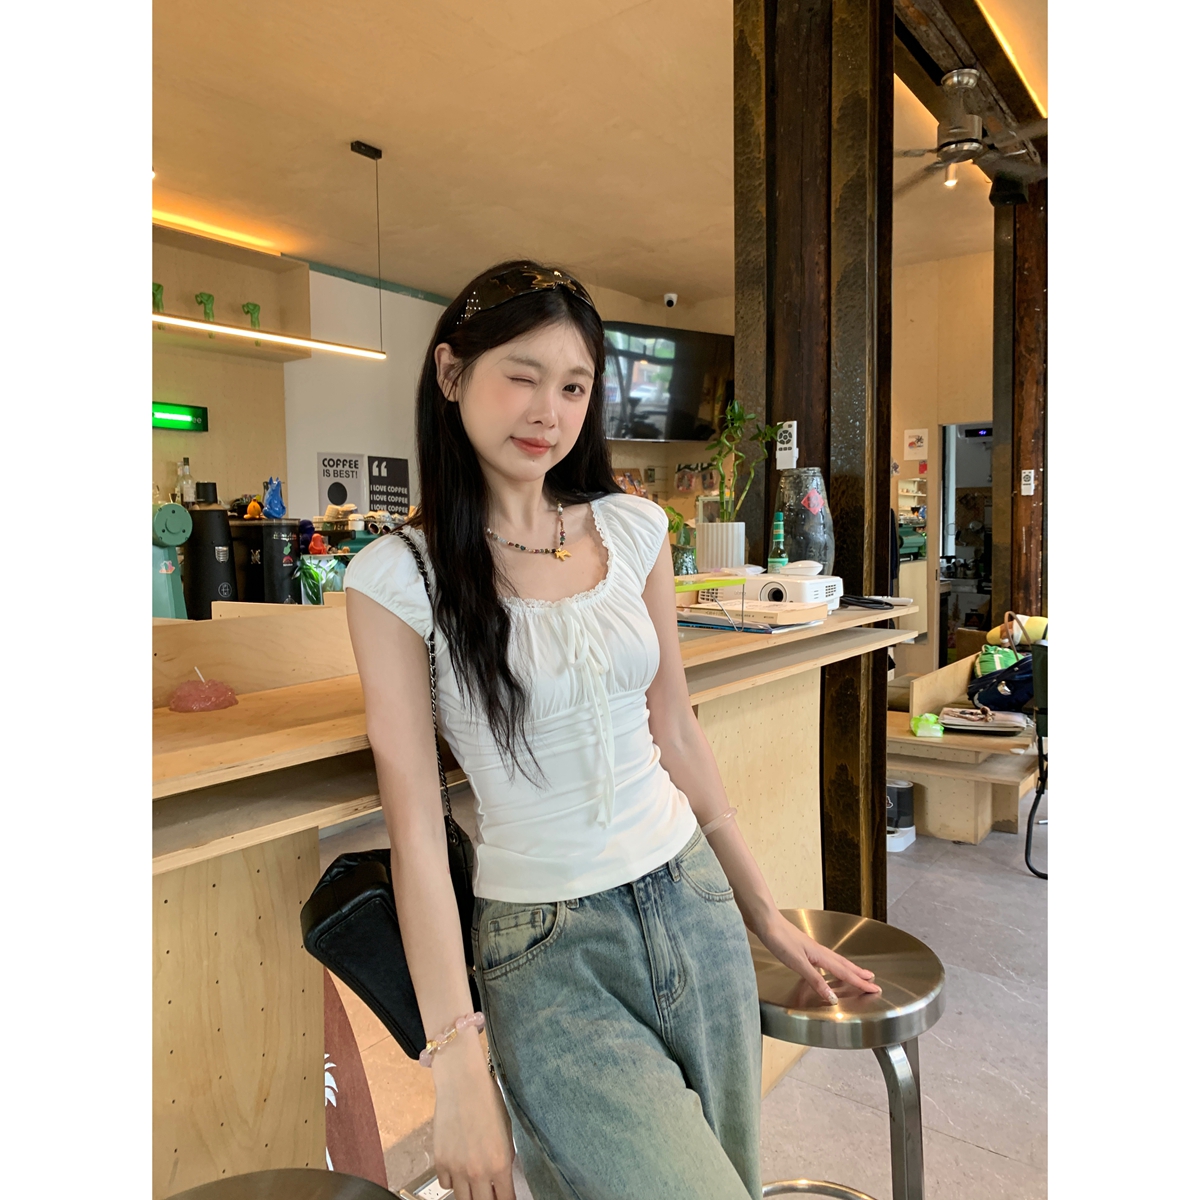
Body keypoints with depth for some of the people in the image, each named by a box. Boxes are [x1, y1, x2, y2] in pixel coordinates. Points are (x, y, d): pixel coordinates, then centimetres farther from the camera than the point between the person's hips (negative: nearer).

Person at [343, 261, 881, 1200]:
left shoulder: (634, 529, 1)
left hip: (692, 902, 5)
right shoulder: (399, 575, -10)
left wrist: (763, 911, 13)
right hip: (546, 950, -4)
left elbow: (677, 732, 8)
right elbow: (415, 820, -12)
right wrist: (458, 1066, -12)